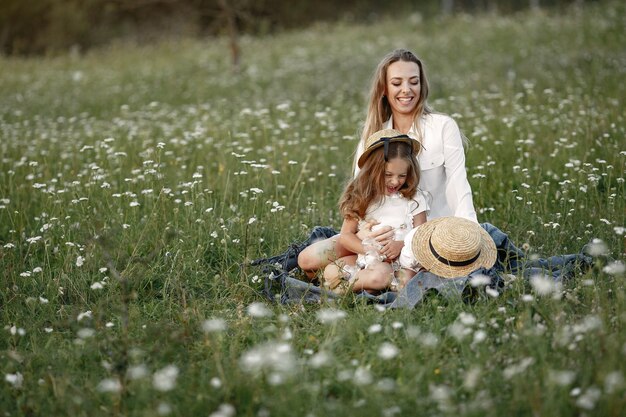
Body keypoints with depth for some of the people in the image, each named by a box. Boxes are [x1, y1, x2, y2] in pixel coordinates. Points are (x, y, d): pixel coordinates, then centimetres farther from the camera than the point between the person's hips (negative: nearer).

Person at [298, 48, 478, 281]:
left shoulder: (443, 127, -1)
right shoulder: (372, 135, 10)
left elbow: (458, 187, -9)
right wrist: (363, 233, -20)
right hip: (384, 235, 3)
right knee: (310, 259, -15)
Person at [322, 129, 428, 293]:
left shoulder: (413, 198, 3)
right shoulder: (362, 198, 6)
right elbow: (345, 236, 4)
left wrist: (402, 245, -19)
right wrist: (368, 249, -13)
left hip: (397, 260, -1)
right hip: (363, 256, 2)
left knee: (380, 275, -37)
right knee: (331, 271, -25)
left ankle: (348, 283, -16)